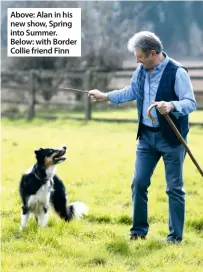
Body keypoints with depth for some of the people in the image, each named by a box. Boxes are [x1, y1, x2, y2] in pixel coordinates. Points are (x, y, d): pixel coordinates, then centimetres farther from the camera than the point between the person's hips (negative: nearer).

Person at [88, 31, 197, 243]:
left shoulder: (177, 72, -17)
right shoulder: (142, 70, 4)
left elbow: (190, 103, -20)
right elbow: (131, 91, 22)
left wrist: (171, 106, -38)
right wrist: (105, 96, 24)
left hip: (171, 138, -6)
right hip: (147, 136, 6)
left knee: (174, 188, 1)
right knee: (139, 183, 7)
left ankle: (175, 236, 10)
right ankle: (139, 230, 19)